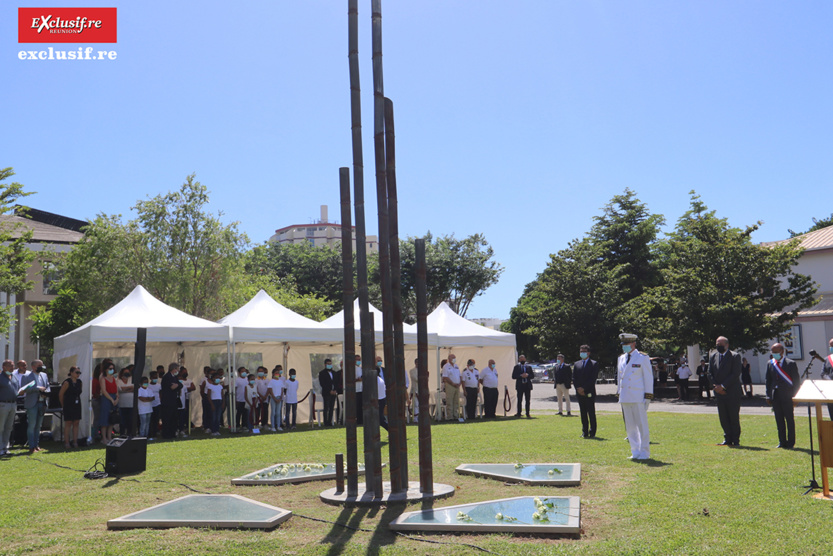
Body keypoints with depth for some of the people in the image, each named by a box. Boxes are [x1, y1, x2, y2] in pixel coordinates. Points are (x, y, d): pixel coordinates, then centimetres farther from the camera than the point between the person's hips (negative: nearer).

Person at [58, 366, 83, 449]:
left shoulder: (79, 382, 9)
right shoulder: (67, 382, -11)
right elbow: (60, 394, -5)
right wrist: (63, 404, 4)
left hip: (77, 405, 6)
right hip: (69, 406, -6)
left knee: (76, 423, 5)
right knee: (68, 423, -3)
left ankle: (75, 442, 8)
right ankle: (66, 442, 2)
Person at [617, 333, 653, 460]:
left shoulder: (643, 358, -4)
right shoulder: (621, 358, 13)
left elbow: (648, 378, -4)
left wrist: (648, 397, -9)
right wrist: (619, 394, 15)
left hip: (638, 398, -6)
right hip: (625, 399, 6)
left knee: (642, 425, -1)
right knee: (630, 426, 8)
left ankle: (644, 452, 7)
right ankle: (635, 451, 17)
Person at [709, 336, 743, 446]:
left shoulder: (735, 356, -5)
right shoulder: (712, 356, 11)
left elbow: (735, 374, -12)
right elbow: (710, 373, 9)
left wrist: (723, 386, -15)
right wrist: (715, 386, -5)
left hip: (732, 393, -5)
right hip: (719, 392, 5)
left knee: (734, 417, 1)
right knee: (723, 418, 7)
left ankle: (735, 440, 11)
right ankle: (728, 439, 16)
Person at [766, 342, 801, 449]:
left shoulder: (791, 364, -3)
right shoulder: (770, 364, 10)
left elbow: (797, 381, -2)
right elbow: (768, 380, 12)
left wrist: (794, 395, -9)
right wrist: (768, 395, 6)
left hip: (787, 395, -4)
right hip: (775, 395, 4)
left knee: (789, 419, 2)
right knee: (779, 420, 8)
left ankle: (791, 443, 9)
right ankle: (782, 442, 16)